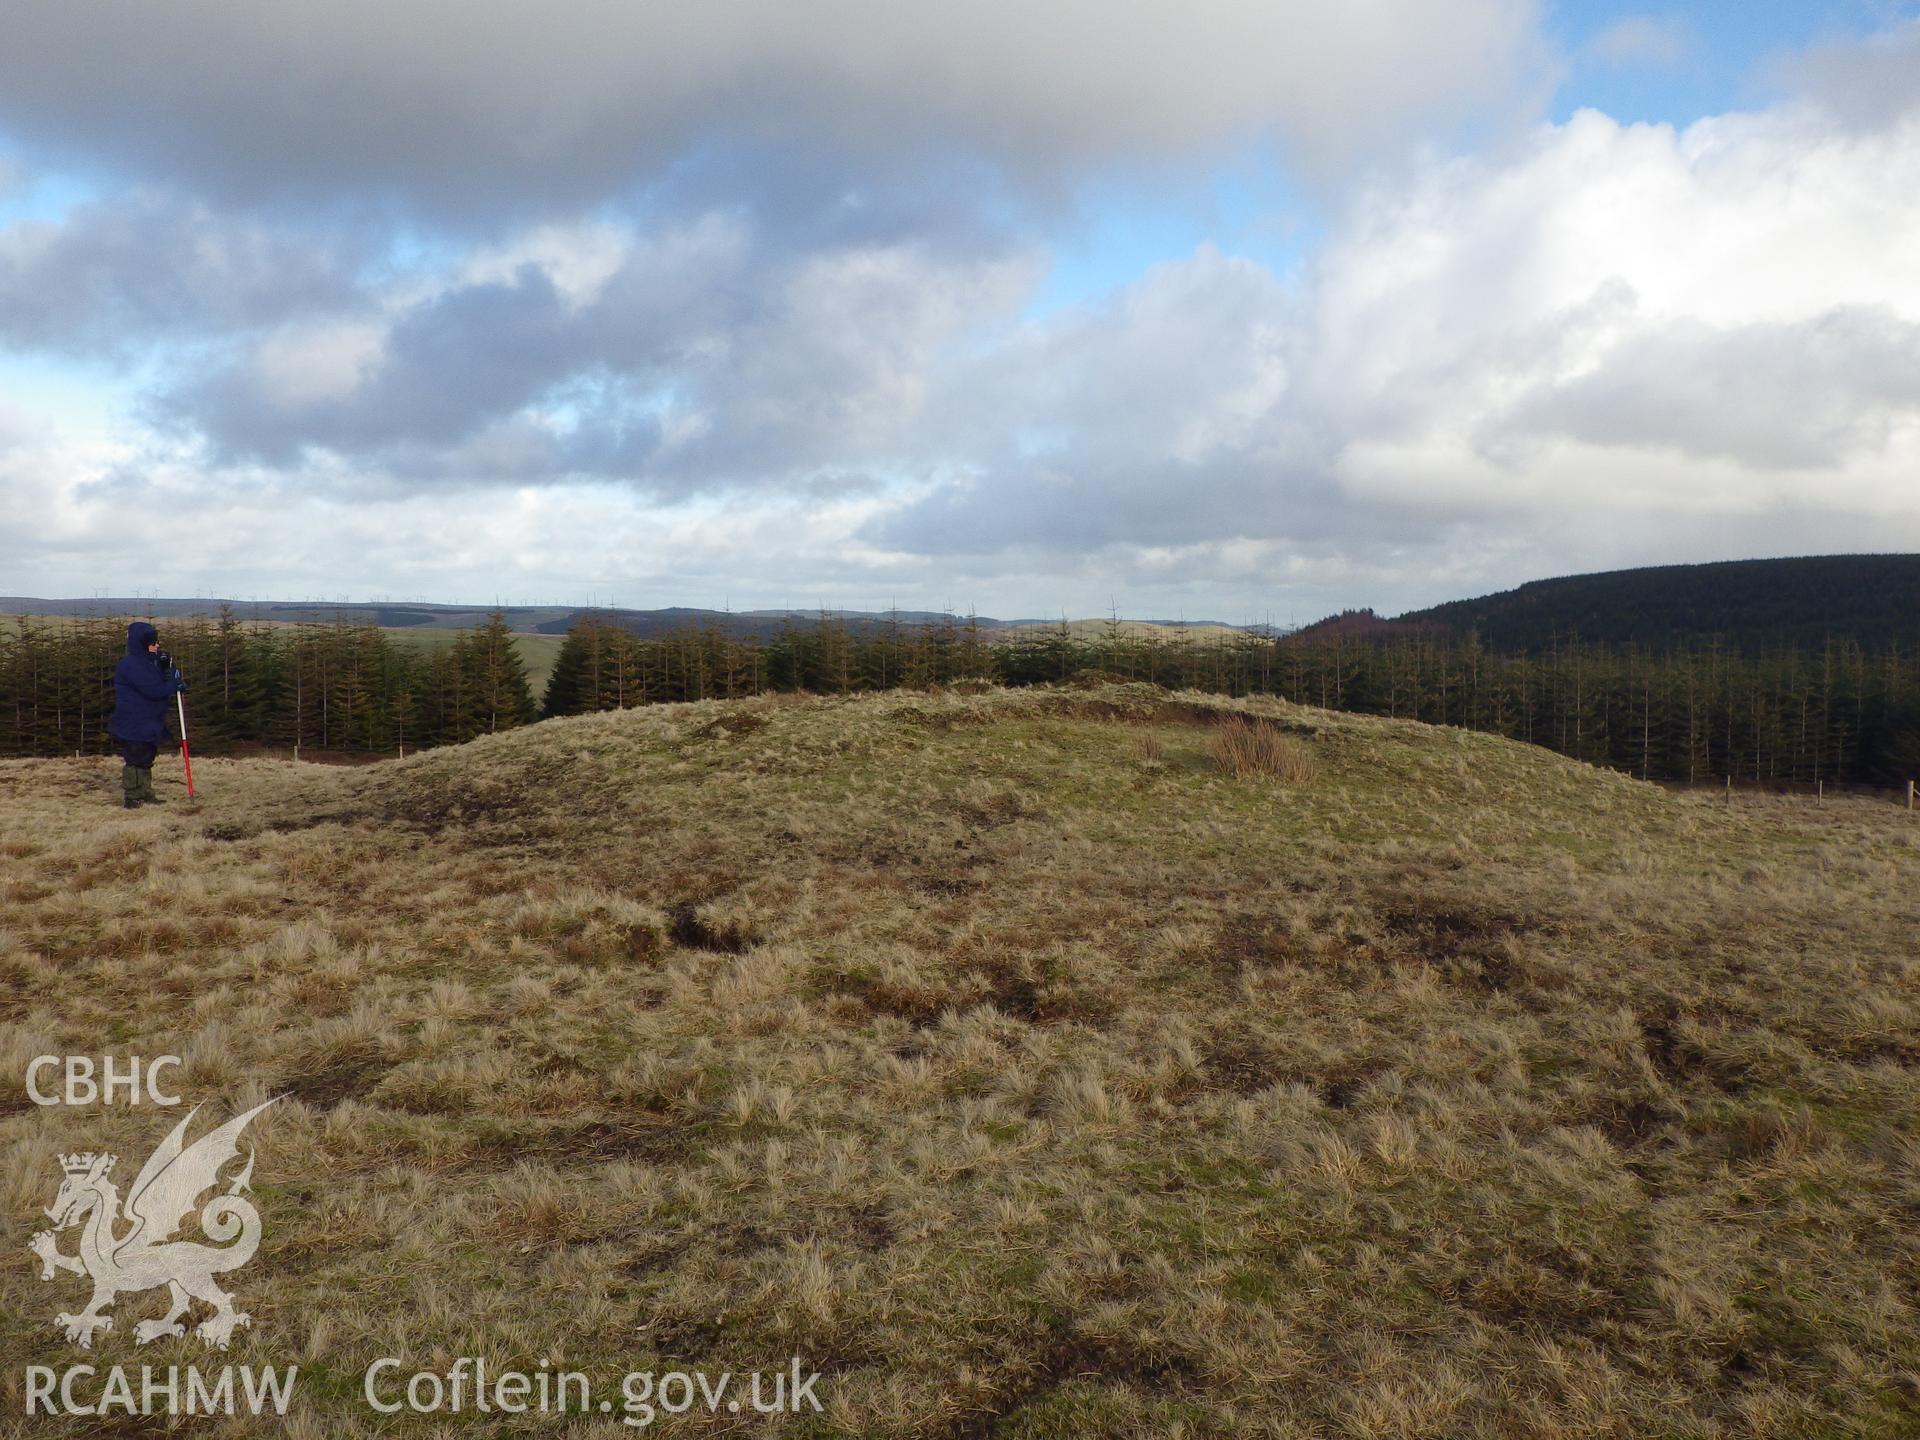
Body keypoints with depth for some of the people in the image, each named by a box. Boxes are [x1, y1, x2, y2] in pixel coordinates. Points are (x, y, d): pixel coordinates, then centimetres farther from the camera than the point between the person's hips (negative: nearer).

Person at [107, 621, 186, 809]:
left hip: (148, 724, 10)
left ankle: (146, 793, 25)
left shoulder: (147, 662, 12)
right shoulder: (130, 665, -19)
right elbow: (154, 690, -26)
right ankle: (132, 798, 2)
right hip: (133, 726, -10)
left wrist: (165, 669, -4)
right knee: (135, 760, -5)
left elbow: (160, 685, 14)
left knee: (146, 759, 16)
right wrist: (175, 684, -12)